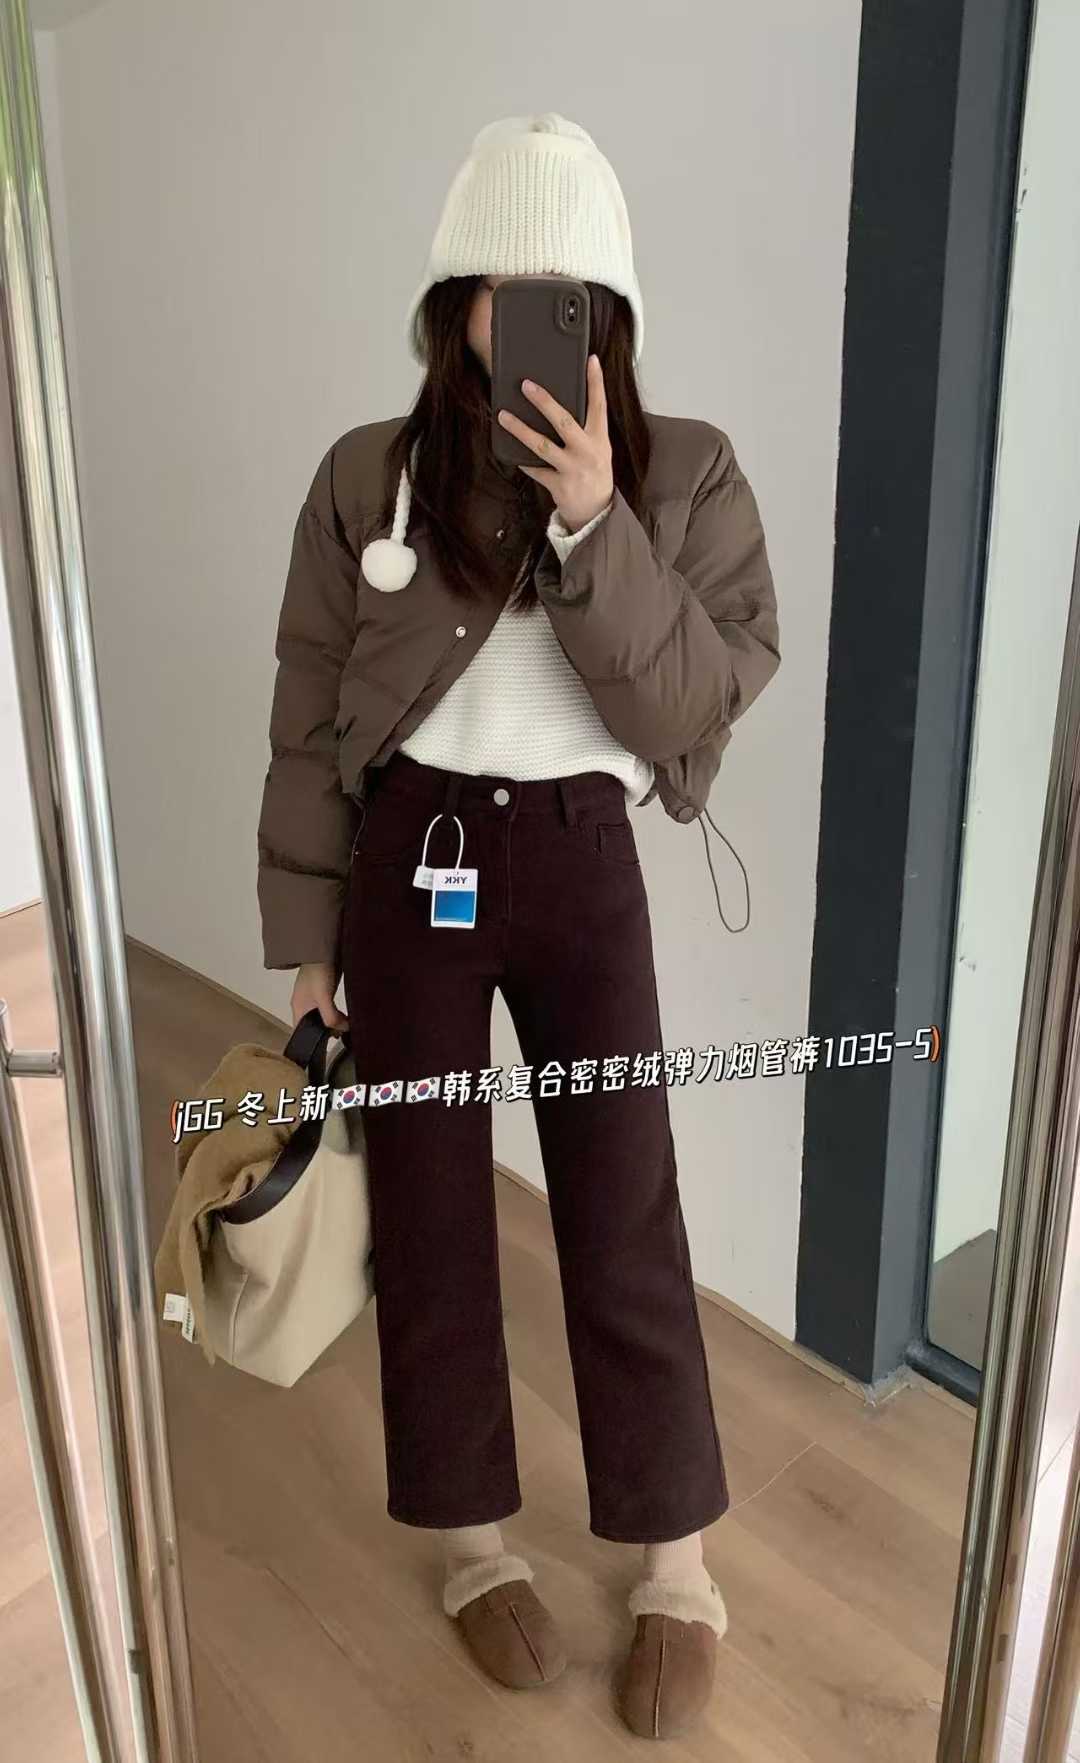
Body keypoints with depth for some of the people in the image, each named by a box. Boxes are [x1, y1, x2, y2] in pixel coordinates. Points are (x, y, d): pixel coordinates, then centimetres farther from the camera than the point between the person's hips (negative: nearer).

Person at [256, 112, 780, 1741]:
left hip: (583, 866, 0)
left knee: (624, 1212, 6)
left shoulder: (686, 475, -3)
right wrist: (305, 938, 2)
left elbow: (700, 709, -12)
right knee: (428, 1206, 10)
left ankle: (675, 1563, 28)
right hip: (411, 862, 1)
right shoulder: (369, 476, -3)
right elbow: (309, 725, 1)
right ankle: (474, 1537, 34)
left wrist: (592, 525, -22)